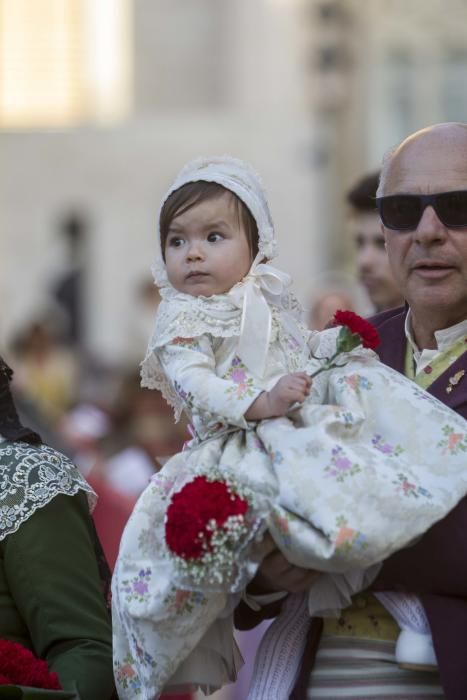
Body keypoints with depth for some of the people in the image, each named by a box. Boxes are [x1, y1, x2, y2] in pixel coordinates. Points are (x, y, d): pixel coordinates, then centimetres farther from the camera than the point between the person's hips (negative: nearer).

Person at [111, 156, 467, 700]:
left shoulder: (268, 296, 20)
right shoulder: (183, 324, -2)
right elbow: (197, 385, -17)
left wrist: (337, 341, 15)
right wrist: (261, 403, -31)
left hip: (307, 419, 7)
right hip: (242, 441, -7)